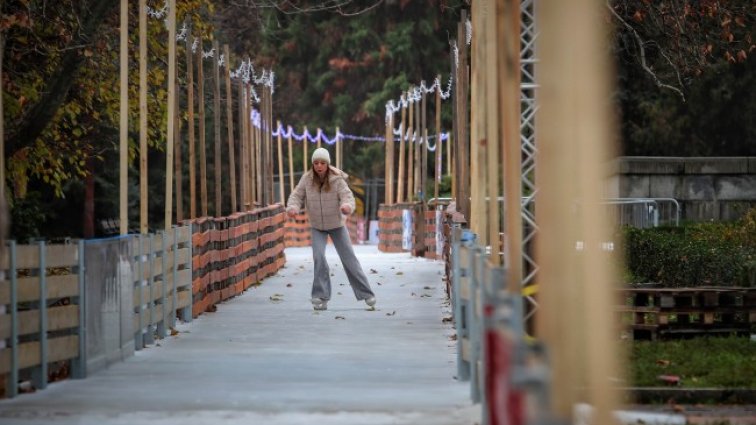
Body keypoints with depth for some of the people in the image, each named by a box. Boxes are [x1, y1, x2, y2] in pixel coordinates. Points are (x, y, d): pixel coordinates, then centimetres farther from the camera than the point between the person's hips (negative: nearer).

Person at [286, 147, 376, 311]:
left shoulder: (337, 179, -18)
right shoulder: (307, 179, -12)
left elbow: (347, 195, -28)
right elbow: (297, 195, -11)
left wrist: (347, 206, -51)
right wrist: (292, 207, -34)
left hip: (337, 224, -1)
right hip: (317, 227, 1)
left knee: (349, 258, 4)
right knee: (319, 257, -17)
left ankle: (366, 294, 15)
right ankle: (321, 297, -9)